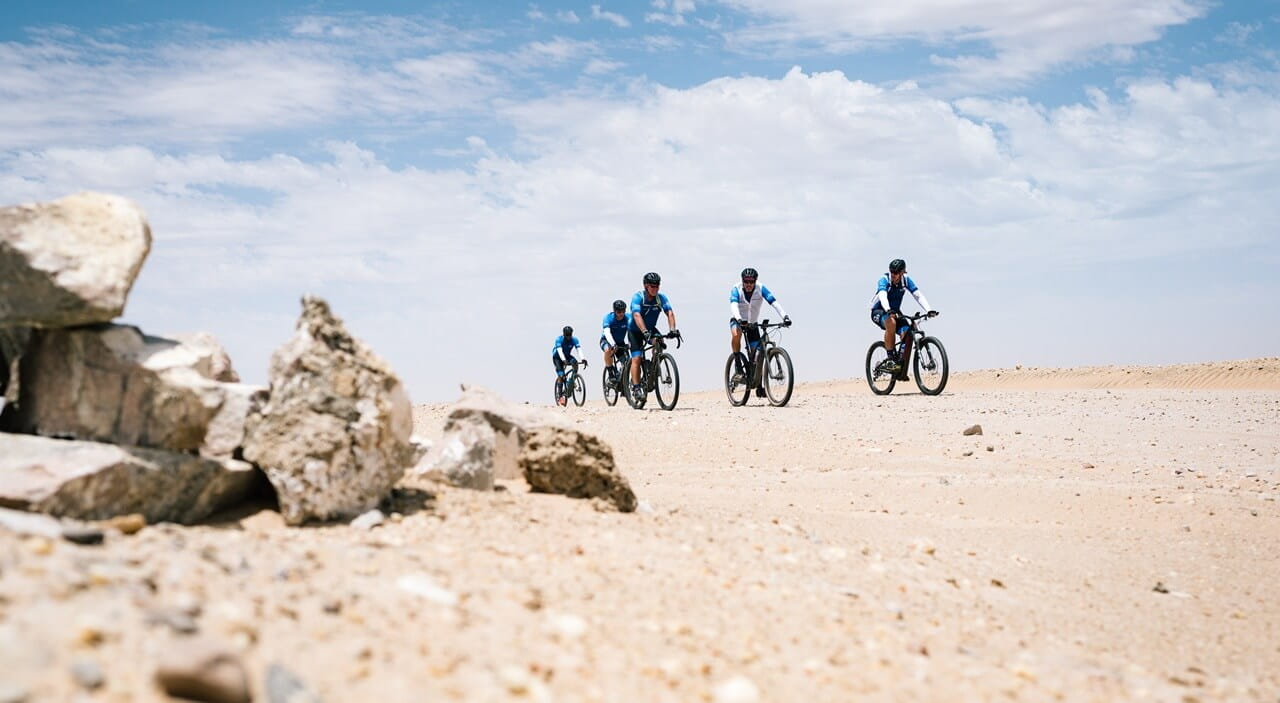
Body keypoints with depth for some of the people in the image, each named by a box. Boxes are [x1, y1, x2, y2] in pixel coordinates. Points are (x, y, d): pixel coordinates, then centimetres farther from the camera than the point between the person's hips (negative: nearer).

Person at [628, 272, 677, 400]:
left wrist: (672, 330, -41)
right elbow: (637, 316, -38)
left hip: (651, 328, 3)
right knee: (636, 358, -14)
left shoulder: (661, 298, -14)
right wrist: (645, 332, -52)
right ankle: (636, 386, -9)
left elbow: (670, 313, -24)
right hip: (635, 330, -3)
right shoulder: (638, 297, -25)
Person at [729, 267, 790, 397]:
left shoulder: (761, 289, -17)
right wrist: (739, 319, -57)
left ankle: (760, 386, 5)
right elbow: (733, 305, -37)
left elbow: (774, 302, -28)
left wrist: (785, 316, -43)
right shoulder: (736, 290, -20)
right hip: (737, 321, -2)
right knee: (736, 334, -38)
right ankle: (738, 362, -17)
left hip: (752, 324, 2)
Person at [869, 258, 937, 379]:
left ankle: (902, 372, -13)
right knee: (891, 322, -39)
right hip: (879, 311, -4)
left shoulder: (906, 280, -9)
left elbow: (918, 295, -17)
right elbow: (882, 296, -40)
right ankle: (891, 358, -26)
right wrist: (888, 311, -59)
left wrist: (929, 310, -33)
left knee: (907, 334, -22)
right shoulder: (884, 280, -22)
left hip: (895, 312, 4)